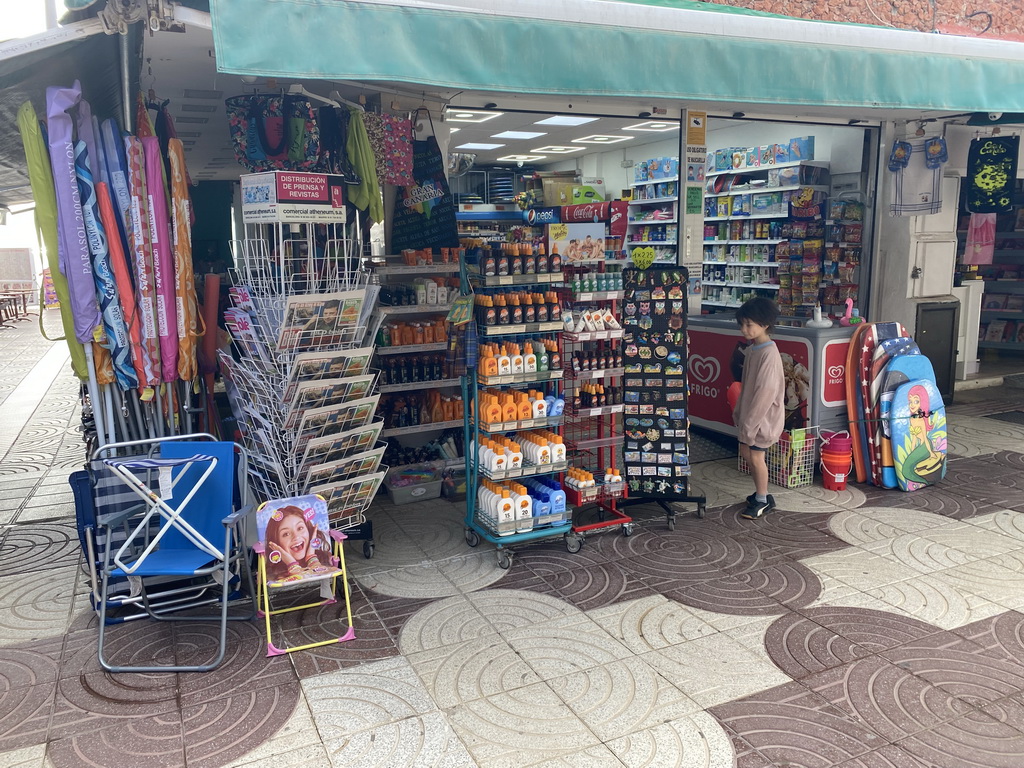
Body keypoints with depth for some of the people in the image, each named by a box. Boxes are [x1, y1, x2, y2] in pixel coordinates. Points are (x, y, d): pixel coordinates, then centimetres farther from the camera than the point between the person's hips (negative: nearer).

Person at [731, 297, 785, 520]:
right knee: (745, 451, 16)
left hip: (764, 416, -9)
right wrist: (739, 412, 15)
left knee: (755, 456, 1)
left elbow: (766, 392, -25)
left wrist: (749, 424, -21)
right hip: (750, 413, 9)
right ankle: (761, 492, 32)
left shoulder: (769, 354, -23)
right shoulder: (752, 349, 5)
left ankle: (762, 500, 18)